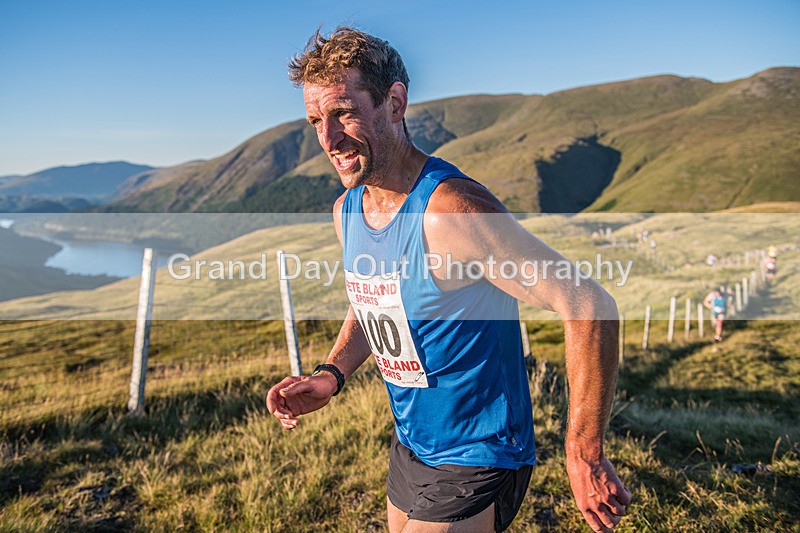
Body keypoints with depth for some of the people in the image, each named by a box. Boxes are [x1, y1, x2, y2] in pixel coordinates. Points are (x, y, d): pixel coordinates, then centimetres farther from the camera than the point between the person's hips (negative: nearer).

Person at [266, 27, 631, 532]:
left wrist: (584, 456, -23)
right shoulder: (346, 210, -2)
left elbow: (588, 306, -28)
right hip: (410, 448, 8)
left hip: (475, 464, -7)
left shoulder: (452, 211, -28)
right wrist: (332, 374, -3)